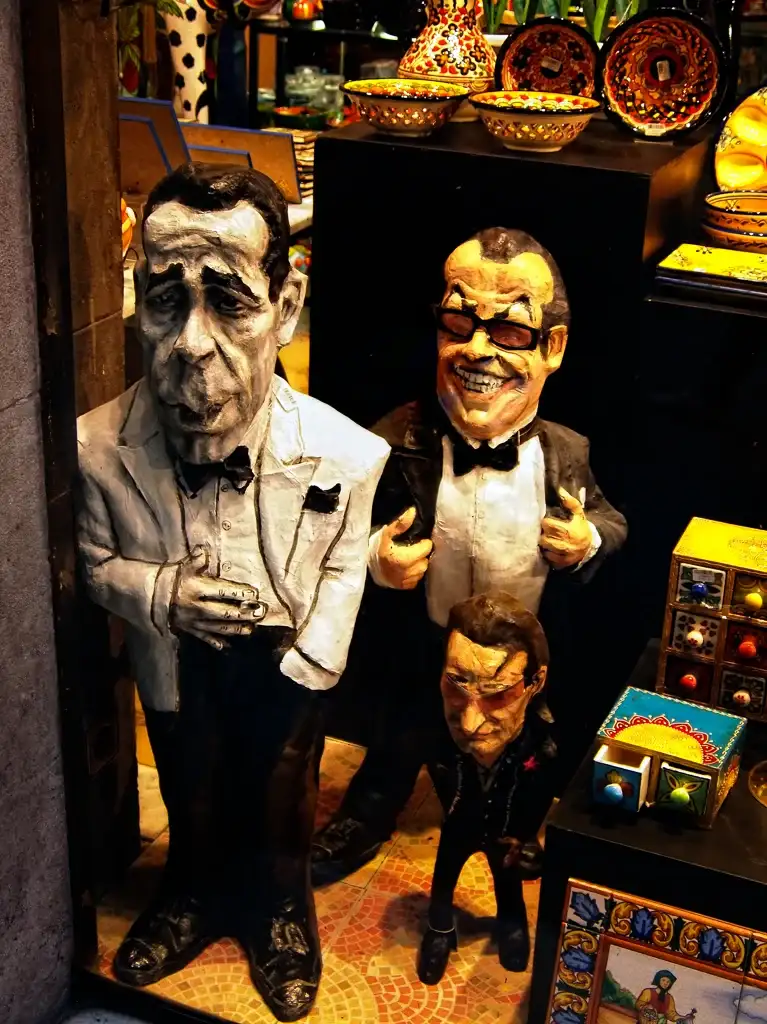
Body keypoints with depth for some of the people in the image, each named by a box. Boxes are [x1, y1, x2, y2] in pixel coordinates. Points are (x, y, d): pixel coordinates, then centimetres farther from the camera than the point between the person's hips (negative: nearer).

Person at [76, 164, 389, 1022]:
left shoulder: (344, 455, -32)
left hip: (284, 657, 0)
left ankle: (281, 914, 54)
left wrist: (308, 665, -12)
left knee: (281, 800, 23)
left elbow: (343, 567, -10)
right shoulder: (98, 448, -31)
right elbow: (95, 563, -10)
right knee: (191, 795, 27)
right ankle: (193, 900, 58)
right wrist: (158, 593, -28)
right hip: (175, 662, 1)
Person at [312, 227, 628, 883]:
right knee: (400, 737, 25)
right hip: (424, 647, -1)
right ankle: (368, 816, 54)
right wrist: (376, 560, -31)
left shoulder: (565, 452, -20)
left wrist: (590, 541, -23)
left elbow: (612, 522, -2)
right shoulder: (400, 443, -24)